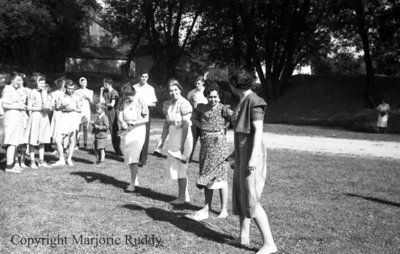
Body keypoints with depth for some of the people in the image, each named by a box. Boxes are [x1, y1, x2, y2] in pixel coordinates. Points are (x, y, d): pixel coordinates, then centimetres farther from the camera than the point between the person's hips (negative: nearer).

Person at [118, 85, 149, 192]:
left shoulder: (141, 102, -12)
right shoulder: (123, 101, -1)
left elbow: (146, 119, -8)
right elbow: (119, 116, -3)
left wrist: (134, 122, -21)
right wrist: (123, 122, -24)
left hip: (138, 130, -5)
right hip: (126, 131, 5)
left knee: (134, 157, -13)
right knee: (128, 156, 11)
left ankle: (132, 185, -12)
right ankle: (135, 180, 26)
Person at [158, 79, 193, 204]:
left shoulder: (184, 104, -15)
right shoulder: (168, 104, 9)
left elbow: (186, 125, -18)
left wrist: (182, 144, -20)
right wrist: (162, 140, 12)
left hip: (183, 136, -8)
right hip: (173, 137, 8)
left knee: (179, 167, -3)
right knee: (174, 166, 12)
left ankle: (182, 197, 9)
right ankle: (185, 195, 23)